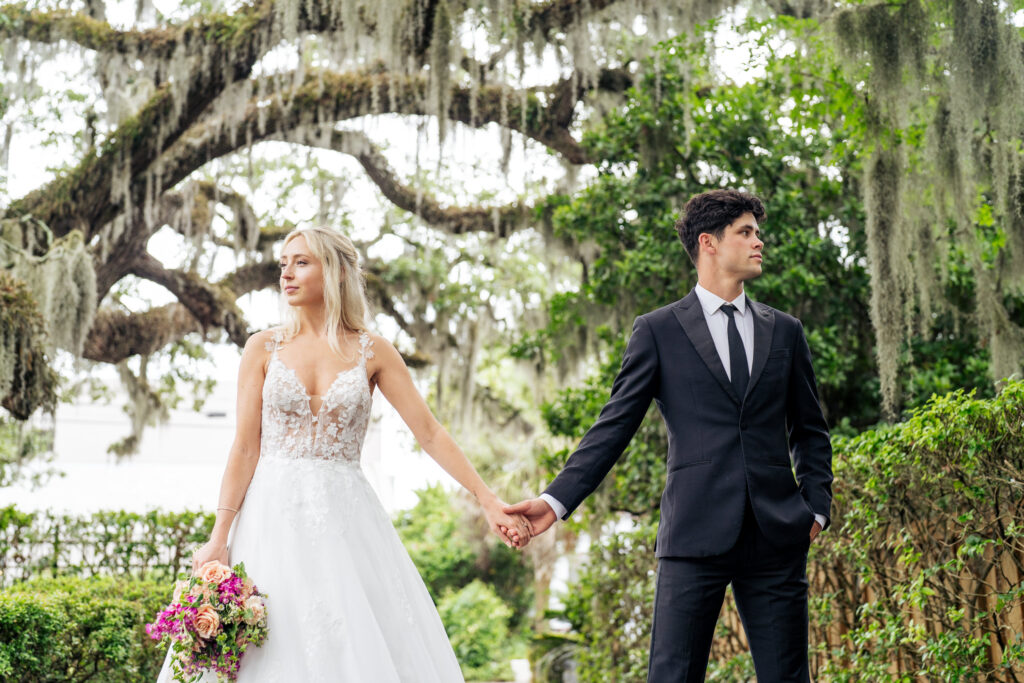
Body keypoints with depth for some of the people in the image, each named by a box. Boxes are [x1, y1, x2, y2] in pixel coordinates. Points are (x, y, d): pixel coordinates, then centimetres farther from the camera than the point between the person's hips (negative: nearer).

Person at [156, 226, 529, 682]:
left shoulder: (372, 352, 4)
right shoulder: (264, 348, 5)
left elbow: (430, 433, 1)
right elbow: (245, 448, 1)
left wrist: (489, 503, -6)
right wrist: (219, 537, -7)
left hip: (344, 519, 0)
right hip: (274, 515, 0)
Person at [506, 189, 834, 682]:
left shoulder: (784, 331, 16)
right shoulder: (658, 331, 6)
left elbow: (810, 431, 21)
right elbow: (613, 427, 2)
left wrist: (817, 507, 7)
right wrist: (557, 499, -9)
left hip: (777, 535, 3)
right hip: (695, 532, -3)